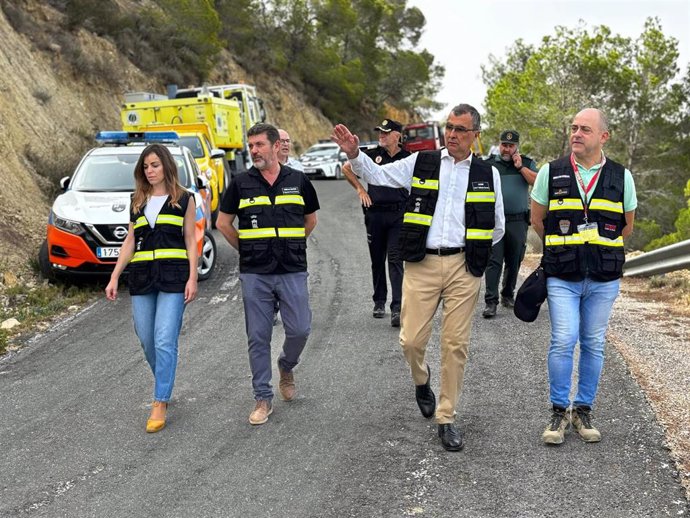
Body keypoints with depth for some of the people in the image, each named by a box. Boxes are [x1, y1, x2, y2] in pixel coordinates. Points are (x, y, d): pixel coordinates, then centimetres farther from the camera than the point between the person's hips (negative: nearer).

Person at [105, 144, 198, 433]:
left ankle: (160, 404, -8)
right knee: (147, 341, 6)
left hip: (173, 277, -4)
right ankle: (165, 387, 27)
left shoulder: (184, 199, 4)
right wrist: (114, 277, 9)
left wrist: (192, 278, -6)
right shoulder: (138, 201, 14)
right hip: (141, 277, 4)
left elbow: (190, 241, 3)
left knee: (165, 341, -11)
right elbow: (130, 241, 16)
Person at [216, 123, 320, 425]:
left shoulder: (298, 181, 4)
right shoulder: (241, 184, 2)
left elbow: (310, 221, 18)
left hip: (292, 272, 0)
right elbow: (223, 223, 11)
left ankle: (286, 366, 29)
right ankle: (263, 398, 12)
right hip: (254, 274, 0)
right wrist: (246, 249, 9)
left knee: (299, 330, -3)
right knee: (258, 338, 2)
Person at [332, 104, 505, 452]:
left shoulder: (488, 174, 8)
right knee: (411, 340, -3)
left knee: (456, 344, 1)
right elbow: (378, 175, 4)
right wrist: (354, 154, -12)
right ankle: (421, 380, 32)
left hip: (463, 268, 0)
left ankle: (446, 418, 13)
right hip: (421, 265, 0)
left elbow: (497, 227, 16)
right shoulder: (421, 163, 7)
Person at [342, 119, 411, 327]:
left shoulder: (408, 159, 1)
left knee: (395, 260, -10)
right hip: (375, 214, 2)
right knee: (377, 260, 11)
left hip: (398, 215, -2)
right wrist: (360, 189, 6)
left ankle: (397, 308, -14)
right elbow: (346, 168, 13)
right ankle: (379, 302, 25)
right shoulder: (373, 153, 2)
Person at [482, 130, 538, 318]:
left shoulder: (527, 163, 10)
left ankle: (508, 295, 24)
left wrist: (520, 167, -8)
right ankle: (491, 301, -10)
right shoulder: (489, 164, 7)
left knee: (514, 261, 9)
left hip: (518, 221, 2)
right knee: (493, 261, -9)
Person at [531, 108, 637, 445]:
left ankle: (583, 410, 19)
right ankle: (559, 411, 5)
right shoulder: (551, 173, 0)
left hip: (604, 279, 2)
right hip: (562, 277, -1)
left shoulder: (621, 177, 3)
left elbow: (627, 226, 15)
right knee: (563, 341, -9)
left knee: (593, 344, 7)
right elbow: (537, 220, 11)